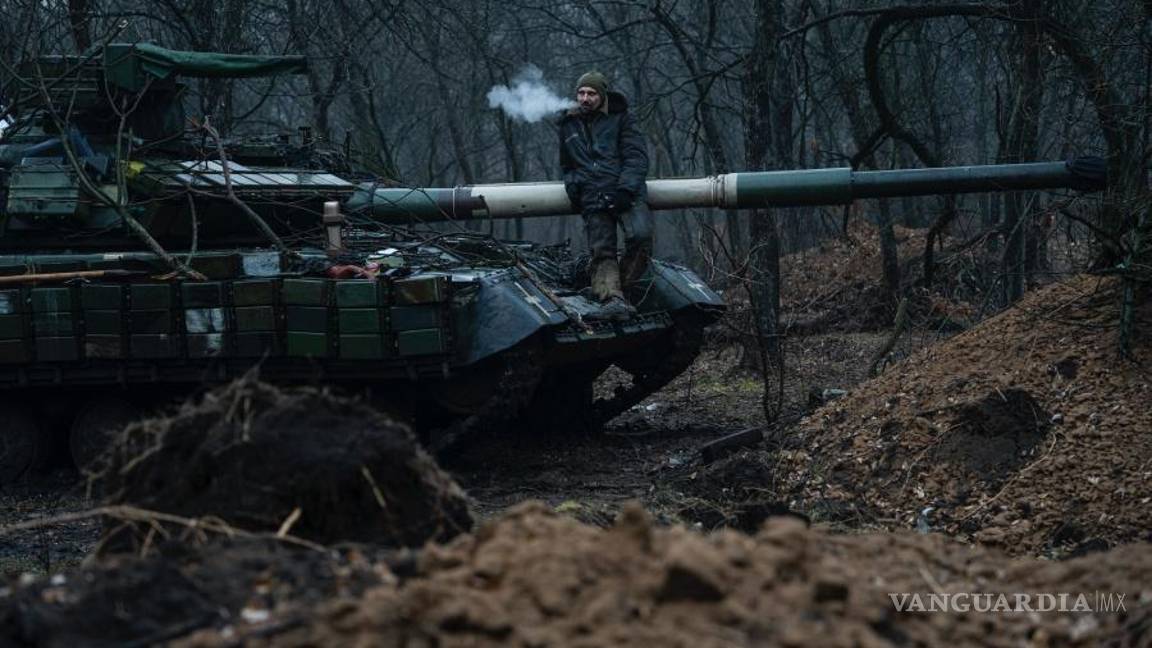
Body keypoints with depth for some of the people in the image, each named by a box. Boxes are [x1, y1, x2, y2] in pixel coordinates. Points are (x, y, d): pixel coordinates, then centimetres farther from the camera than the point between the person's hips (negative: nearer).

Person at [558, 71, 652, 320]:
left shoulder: (620, 119, 10)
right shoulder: (568, 126, 22)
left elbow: (637, 157, 1)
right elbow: (566, 165, 35)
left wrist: (625, 190, -13)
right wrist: (572, 183, 13)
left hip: (626, 194, -3)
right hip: (592, 199, 3)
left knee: (640, 235, -25)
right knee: (602, 251, -12)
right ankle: (611, 298, -23)